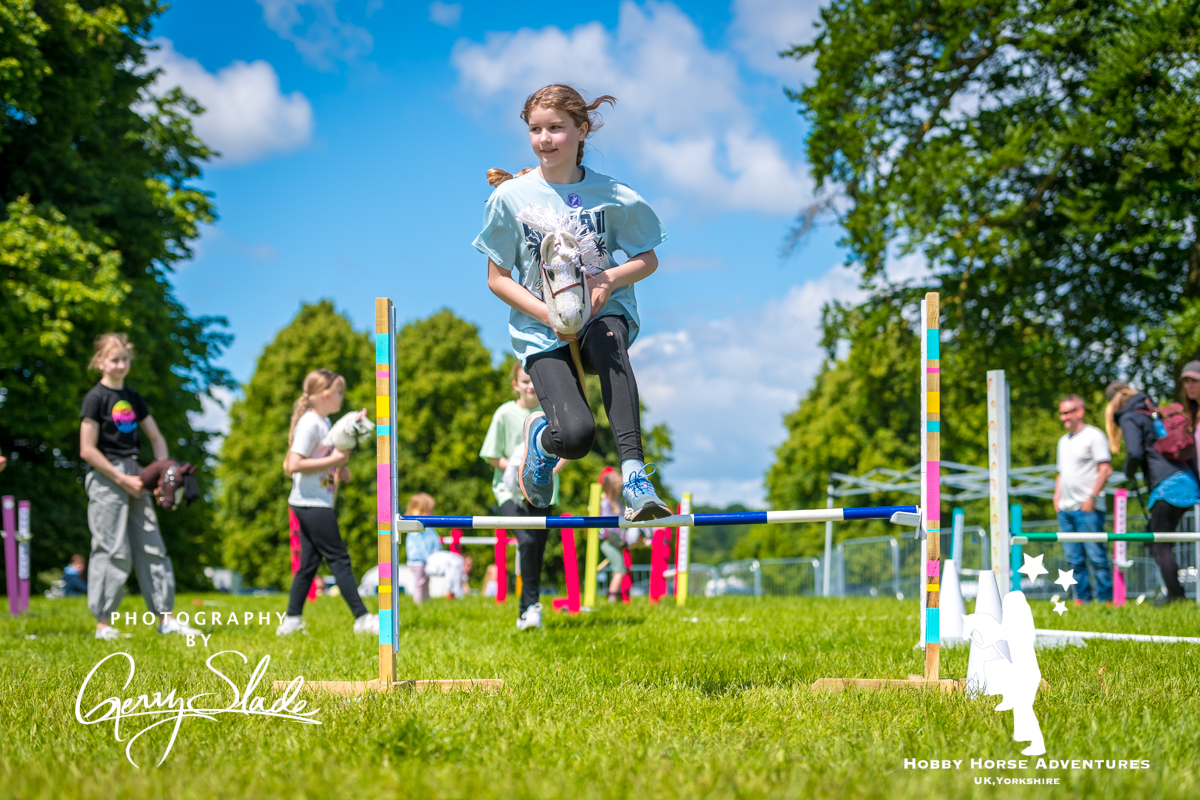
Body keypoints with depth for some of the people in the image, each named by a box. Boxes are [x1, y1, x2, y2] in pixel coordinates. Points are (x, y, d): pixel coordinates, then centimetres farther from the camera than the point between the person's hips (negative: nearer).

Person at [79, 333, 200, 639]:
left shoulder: (132, 398, 14)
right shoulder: (95, 398, -6)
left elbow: (156, 437, 20)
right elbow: (87, 450, -12)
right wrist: (122, 479, -12)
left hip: (134, 477, 7)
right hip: (105, 477, -7)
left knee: (152, 547, 4)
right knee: (113, 550, -8)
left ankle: (165, 618, 7)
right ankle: (103, 623, -2)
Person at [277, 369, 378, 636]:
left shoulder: (324, 422, 15)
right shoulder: (309, 424, -15)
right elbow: (293, 465, -23)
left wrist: (338, 469, 11)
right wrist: (332, 461, -21)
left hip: (318, 502, 10)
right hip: (311, 503, -10)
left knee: (309, 562, 10)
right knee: (339, 559, -7)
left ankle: (291, 621, 14)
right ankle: (362, 618, -5)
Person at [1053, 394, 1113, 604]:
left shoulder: (1093, 436, -3)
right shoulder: (1064, 441, 21)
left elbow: (1106, 469, -10)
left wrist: (1092, 497, -15)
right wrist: (1057, 495, 14)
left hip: (1088, 508, -8)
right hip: (1065, 509, 8)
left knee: (1096, 555, -8)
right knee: (1074, 558, 5)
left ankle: (1105, 598, -5)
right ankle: (1082, 597, 10)